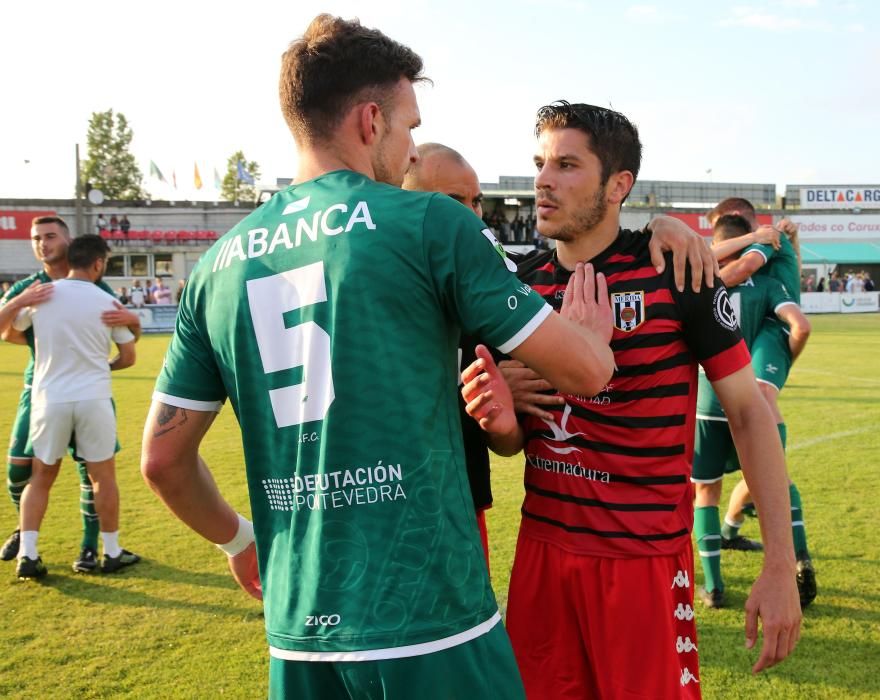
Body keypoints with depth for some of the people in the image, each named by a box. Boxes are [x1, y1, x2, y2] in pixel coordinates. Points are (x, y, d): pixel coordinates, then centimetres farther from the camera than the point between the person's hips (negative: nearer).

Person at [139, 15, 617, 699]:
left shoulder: (220, 264, 5)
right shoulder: (431, 222, -9)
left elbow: (163, 458, 9)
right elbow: (586, 371, -5)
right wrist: (593, 333, 17)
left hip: (297, 632, 5)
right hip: (430, 622, -4)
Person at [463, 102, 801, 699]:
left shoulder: (673, 270, -10)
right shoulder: (525, 284, 3)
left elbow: (748, 410, -6)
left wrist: (780, 566, -10)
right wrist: (497, 418, -14)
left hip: (646, 556, -4)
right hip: (541, 548, 4)